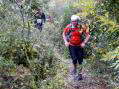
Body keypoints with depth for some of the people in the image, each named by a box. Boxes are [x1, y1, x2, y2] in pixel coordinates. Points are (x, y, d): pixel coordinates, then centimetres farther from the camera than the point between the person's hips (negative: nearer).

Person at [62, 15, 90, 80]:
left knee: (80, 61, 5)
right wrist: (65, 41, -1)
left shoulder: (82, 27, -12)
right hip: (71, 46, 0)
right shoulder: (68, 27, -8)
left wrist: (84, 43, -11)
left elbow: (88, 35, -4)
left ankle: (80, 74, 22)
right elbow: (64, 34, 9)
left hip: (79, 46, 0)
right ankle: (74, 68, 21)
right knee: (74, 59, -13)